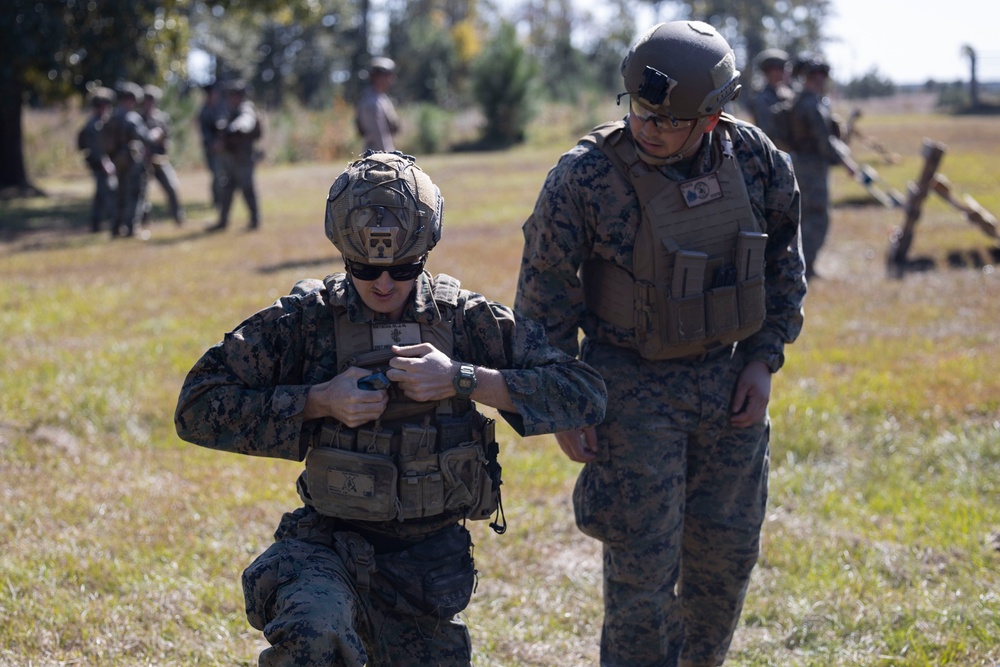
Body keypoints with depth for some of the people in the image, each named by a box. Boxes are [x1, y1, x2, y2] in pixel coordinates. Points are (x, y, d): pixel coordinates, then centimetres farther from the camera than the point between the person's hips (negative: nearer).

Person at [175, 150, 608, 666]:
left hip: (430, 563, 3)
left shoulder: (465, 319, -3)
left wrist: (462, 380, -21)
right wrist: (319, 401, -19)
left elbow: (585, 393, -9)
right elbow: (197, 409, -9)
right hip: (329, 547, -3)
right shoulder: (305, 319, -7)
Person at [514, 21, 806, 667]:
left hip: (729, 381, 5)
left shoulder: (755, 158, -6)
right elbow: (545, 299, -9)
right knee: (643, 562, -4)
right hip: (634, 389, -4)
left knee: (728, 552, 14)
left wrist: (764, 359, 3)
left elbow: (784, 265, 9)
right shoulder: (585, 177, -18)